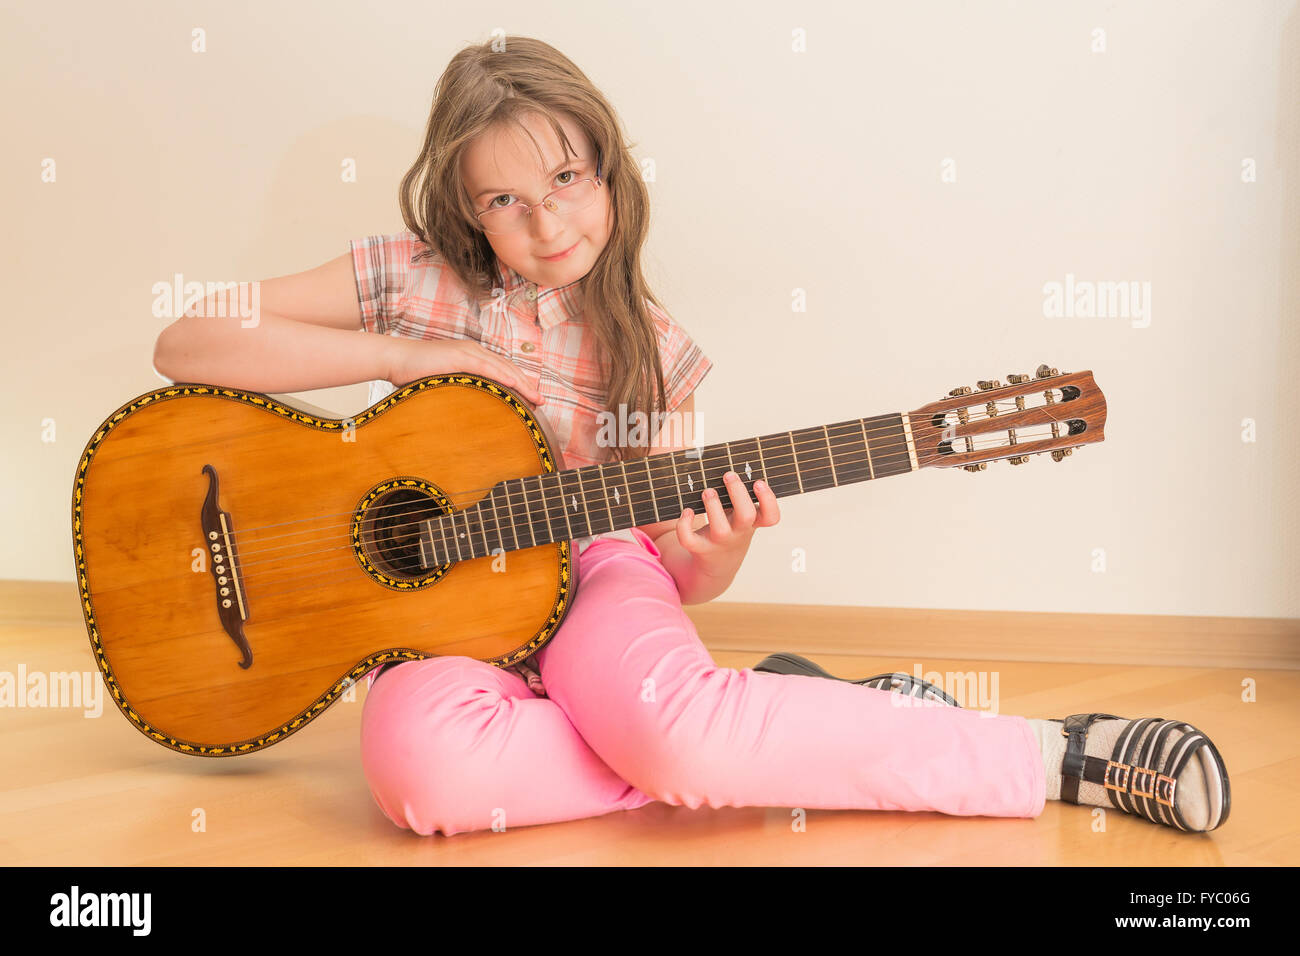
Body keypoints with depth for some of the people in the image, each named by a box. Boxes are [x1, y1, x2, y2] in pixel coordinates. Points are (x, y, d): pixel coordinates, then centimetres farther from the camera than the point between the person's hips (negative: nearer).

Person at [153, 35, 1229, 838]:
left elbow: (682, 576, 7)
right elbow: (184, 342, -6)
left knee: (663, 715, -39)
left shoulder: (647, 345, 2)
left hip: (591, 572, 0)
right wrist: (404, 352, -14)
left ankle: (1063, 749, -24)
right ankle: (786, 736, -23)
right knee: (419, 761, -38)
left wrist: (717, 547, -20)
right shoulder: (408, 280, -1)